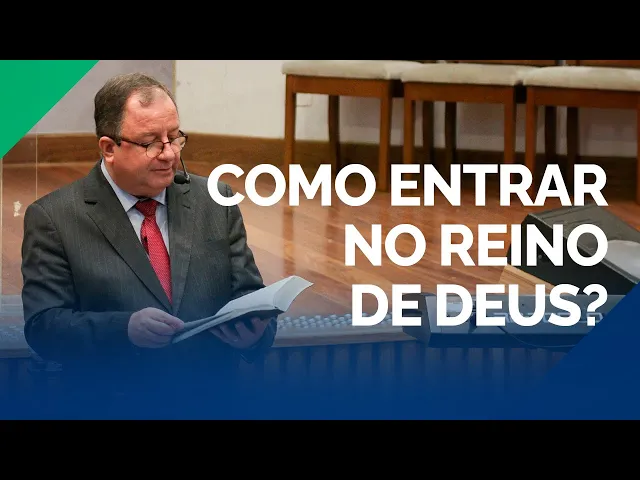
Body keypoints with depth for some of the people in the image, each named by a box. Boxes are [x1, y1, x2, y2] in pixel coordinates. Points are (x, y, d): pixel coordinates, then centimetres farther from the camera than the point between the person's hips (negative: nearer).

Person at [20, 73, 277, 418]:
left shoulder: (215, 203, 15)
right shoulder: (53, 218, 4)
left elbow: (247, 295, 15)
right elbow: (43, 325, -2)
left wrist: (254, 331, -10)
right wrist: (125, 329, -20)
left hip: (216, 403, 4)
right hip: (112, 410, -4)